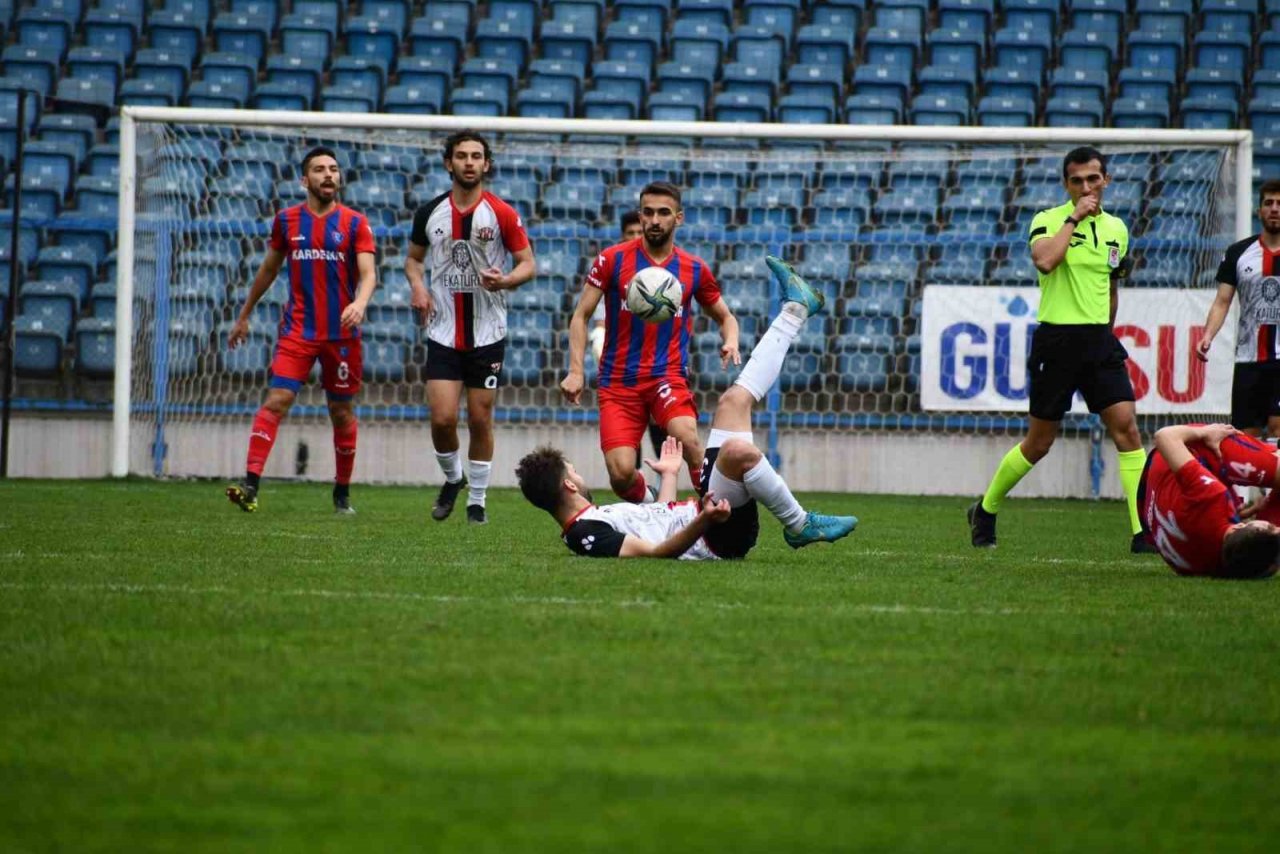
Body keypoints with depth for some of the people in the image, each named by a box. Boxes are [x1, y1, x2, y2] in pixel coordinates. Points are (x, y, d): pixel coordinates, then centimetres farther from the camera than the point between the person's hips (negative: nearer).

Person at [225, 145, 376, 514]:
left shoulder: (355, 223, 0)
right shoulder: (286, 220, 6)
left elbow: (368, 274, -9)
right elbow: (269, 269, 18)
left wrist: (360, 303, -30)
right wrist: (244, 315, 22)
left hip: (342, 333, 0)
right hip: (297, 329, 0)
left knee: (341, 411, 7)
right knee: (276, 400, -14)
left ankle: (342, 492, 22)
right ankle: (250, 484, -22)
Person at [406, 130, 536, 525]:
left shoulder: (502, 214, -5)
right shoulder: (430, 212, 3)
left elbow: (527, 263, -1)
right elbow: (414, 257, 17)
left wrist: (505, 280, -22)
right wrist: (418, 285, -4)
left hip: (488, 334, -1)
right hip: (443, 333, 1)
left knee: (481, 419, 3)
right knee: (442, 418, -8)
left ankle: (477, 501, 17)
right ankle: (452, 478, 21)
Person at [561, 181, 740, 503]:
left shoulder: (694, 269, 6)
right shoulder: (613, 259, 1)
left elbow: (724, 317, 21)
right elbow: (581, 316, 5)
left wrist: (730, 342, -2)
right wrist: (576, 371, -6)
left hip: (668, 376, 0)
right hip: (618, 380, 0)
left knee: (688, 438, -32)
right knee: (621, 475, -13)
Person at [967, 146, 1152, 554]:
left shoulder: (1116, 229, 11)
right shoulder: (1048, 220, -5)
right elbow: (1044, 260, -26)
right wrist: (1073, 218, -19)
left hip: (1100, 341, 4)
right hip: (1057, 340, -4)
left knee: (1126, 428, -11)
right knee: (1039, 443, 4)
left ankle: (1143, 531, -13)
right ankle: (985, 510, 26)